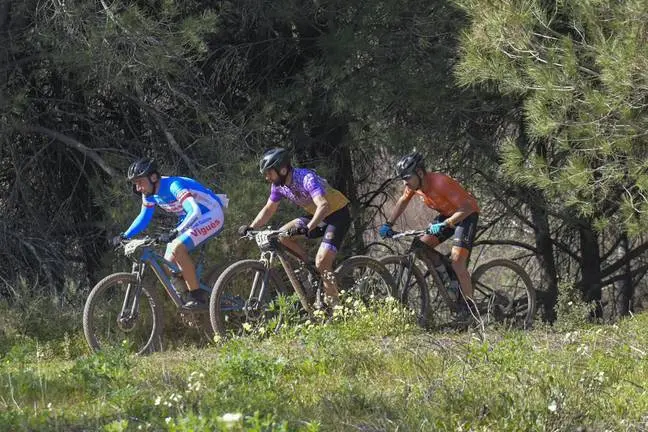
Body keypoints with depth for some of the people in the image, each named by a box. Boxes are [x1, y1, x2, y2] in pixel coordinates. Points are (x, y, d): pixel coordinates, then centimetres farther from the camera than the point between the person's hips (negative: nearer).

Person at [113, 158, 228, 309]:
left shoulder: (173, 186, -29)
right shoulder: (150, 193, -4)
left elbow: (195, 212, -41)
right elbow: (144, 217, 10)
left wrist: (176, 232, -53)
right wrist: (125, 236, -3)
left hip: (211, 216, -9)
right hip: (190, 220, 9)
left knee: (177, 248, -29)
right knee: (168, 263, -3)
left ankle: (197, 296, -22)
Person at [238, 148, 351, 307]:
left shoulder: (306, 178, -30)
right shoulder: (279, 185, -6)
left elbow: (323, 205, -43)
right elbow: (268, 210, 7)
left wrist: (308, 228, -56)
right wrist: (250, 228, -8)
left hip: (337, 215, -8)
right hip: (316, 216, 8)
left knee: (322, 263, -21)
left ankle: (334, 305, -10)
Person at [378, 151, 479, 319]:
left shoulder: (440, 182, -34)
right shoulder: (414, 185, -11)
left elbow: (466, 208, -36)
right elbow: (402, 202, 9)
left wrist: (444, 225, -46)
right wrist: (388, 224, -1)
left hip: (466, 215, -8)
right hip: (446, 215, 8)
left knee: (457, 262, -20)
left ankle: (469, 307, -14)